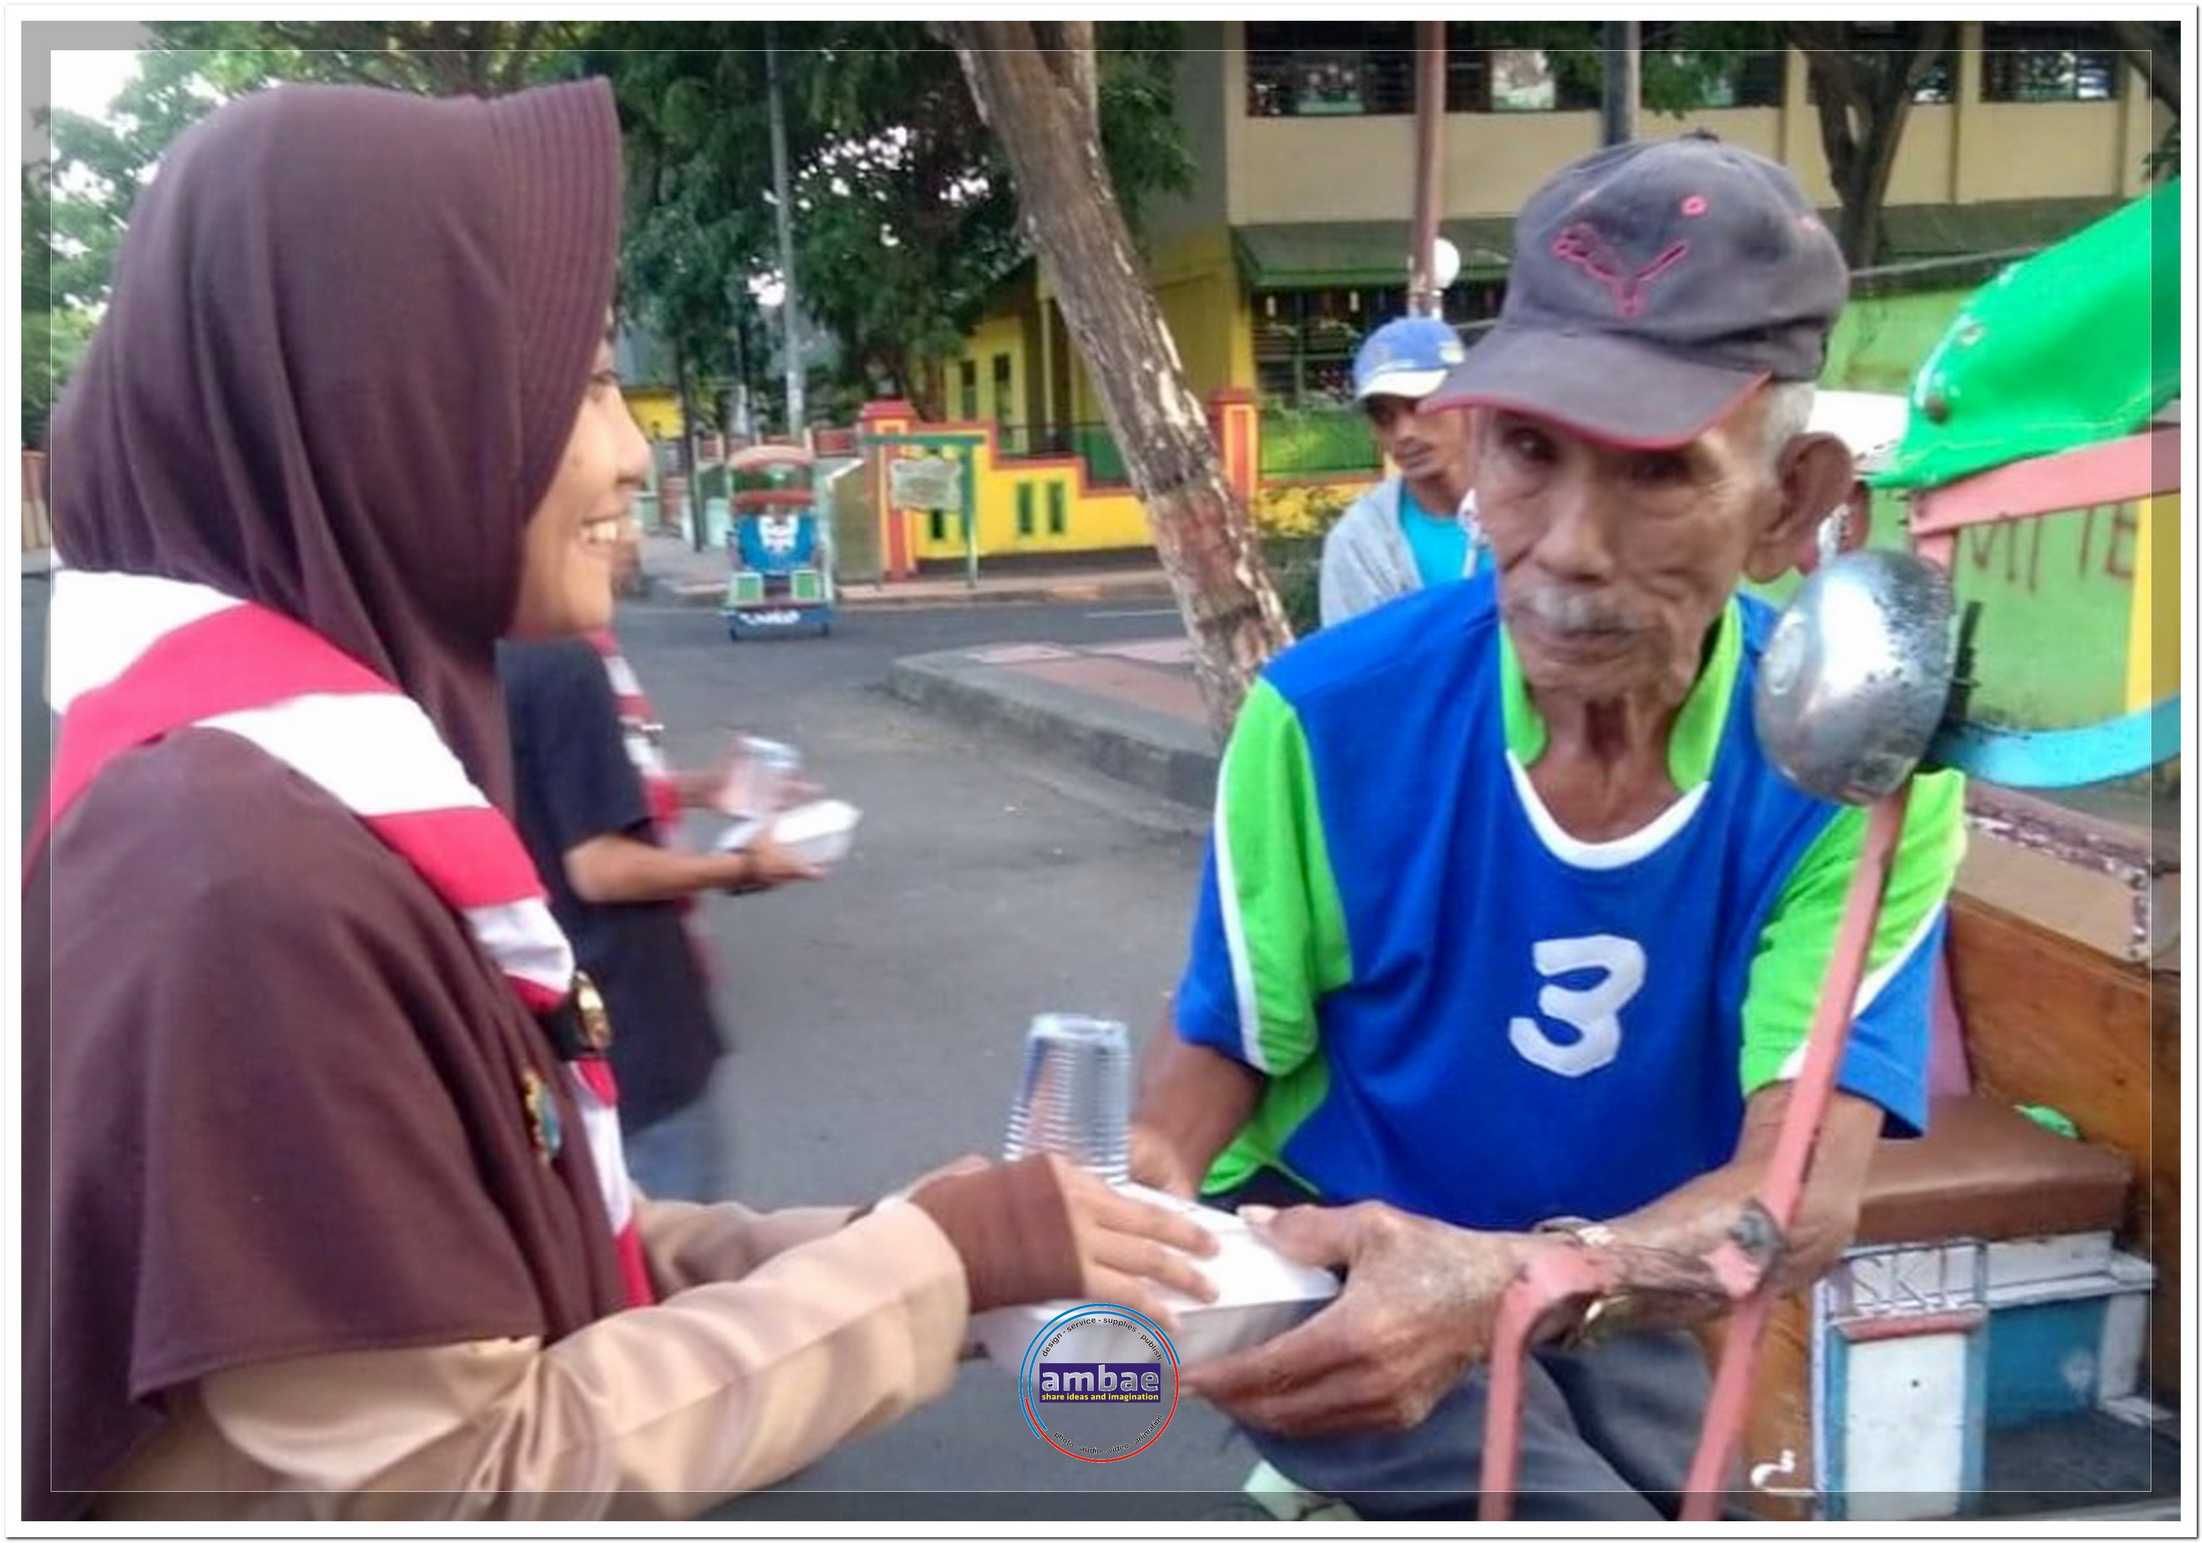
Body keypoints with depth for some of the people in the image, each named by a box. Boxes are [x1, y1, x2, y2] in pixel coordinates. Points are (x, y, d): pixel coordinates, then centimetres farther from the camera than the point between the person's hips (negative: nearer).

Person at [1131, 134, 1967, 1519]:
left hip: (1608, 1291, 3)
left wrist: (1512, 1281, -48)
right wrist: (1146, 1186, -30)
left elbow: (1805, 1189, -28)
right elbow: (1224, 1043, -7)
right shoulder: (1330, 716, -20)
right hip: (1322, 1253, -2)